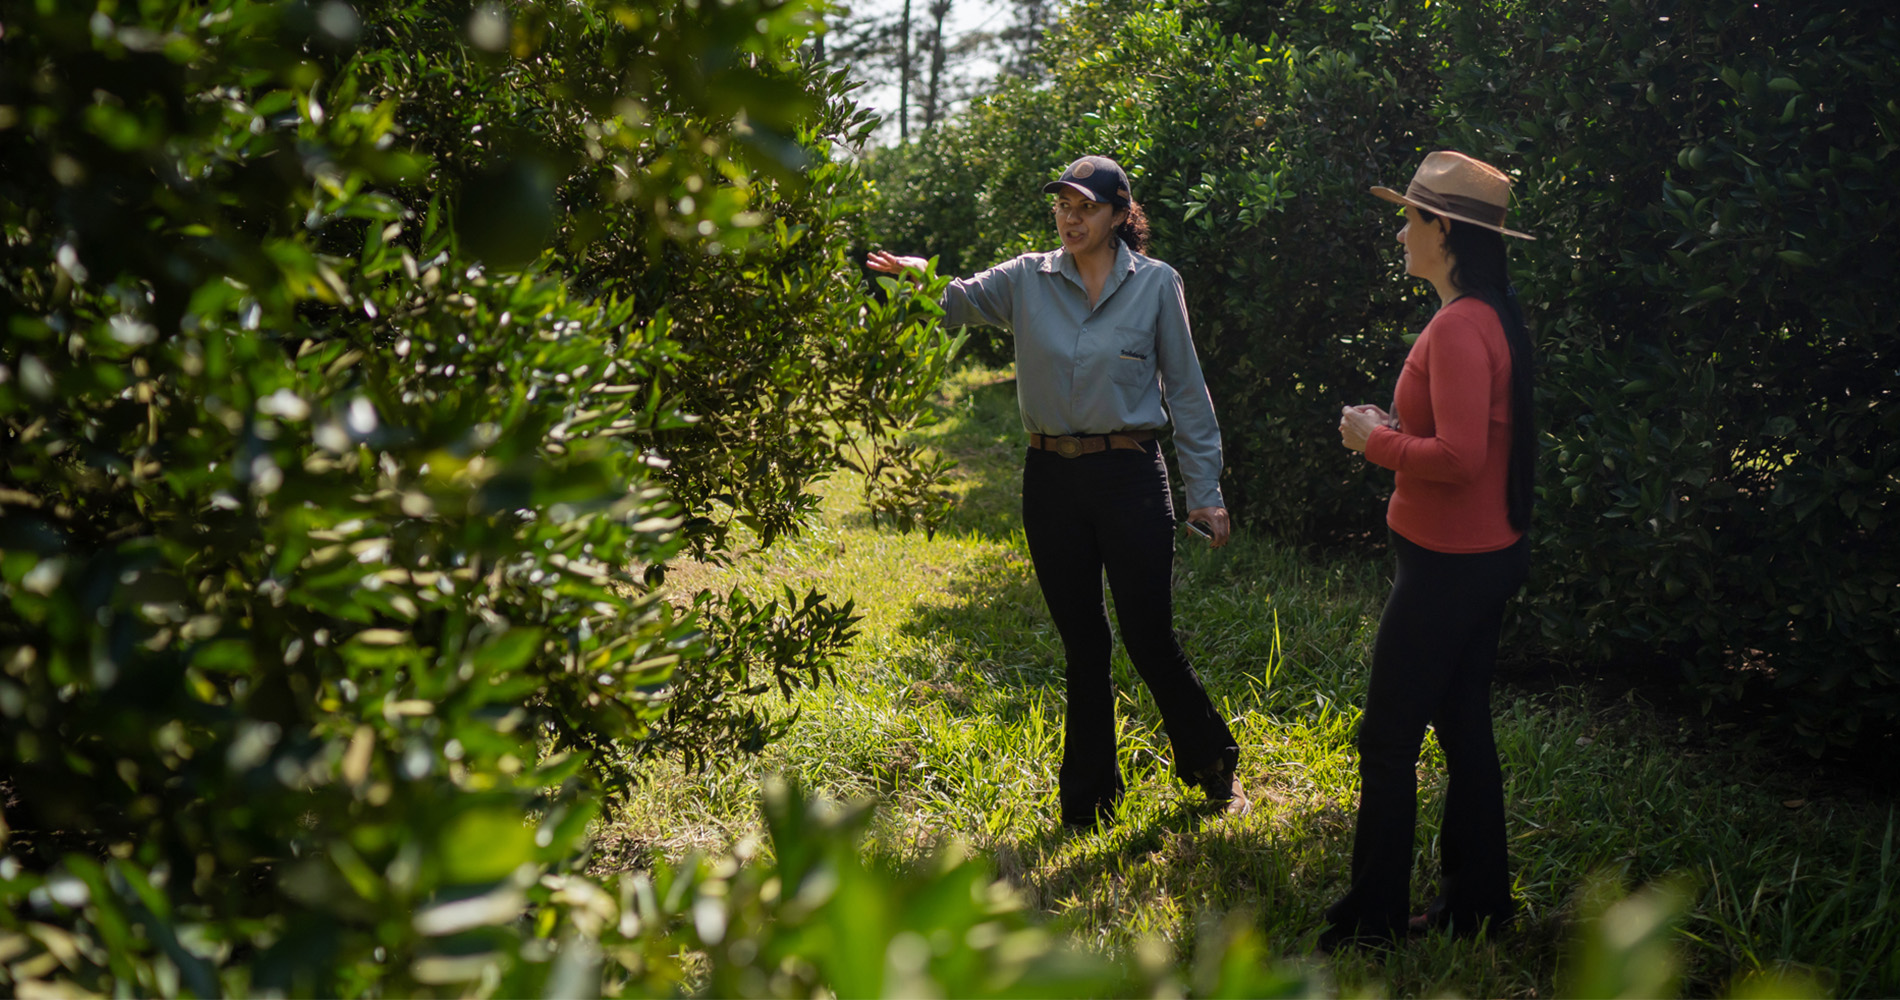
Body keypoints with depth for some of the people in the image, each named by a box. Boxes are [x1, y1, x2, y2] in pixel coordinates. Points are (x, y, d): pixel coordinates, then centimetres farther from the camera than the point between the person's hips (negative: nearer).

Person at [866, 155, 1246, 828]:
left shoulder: (1156, 284, 0)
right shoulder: (1027, 281, 4)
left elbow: (1186, 390, 3)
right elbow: (958, 301, -9)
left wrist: (1205, 488, 1)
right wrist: (918, 275, -33)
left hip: (1130, 476, -2)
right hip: (1051, 480, 2)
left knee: (1149, 640, 0)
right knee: (1082, 646, 10)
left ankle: (1214, 766, 24)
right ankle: (1088, 798, 22)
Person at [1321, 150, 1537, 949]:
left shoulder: (1459, 327, -21)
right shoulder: (1491, 317, 11)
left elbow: (1458, 458, -27)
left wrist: (1375, 440, -14)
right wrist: (1398, 429, 9)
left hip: (1447, 567, -10)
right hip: (1485, 556, 10)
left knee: (1387, 742, -1)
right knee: (1463, 726, 17)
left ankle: (1372, 920, 8)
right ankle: (1476, 902, 28)